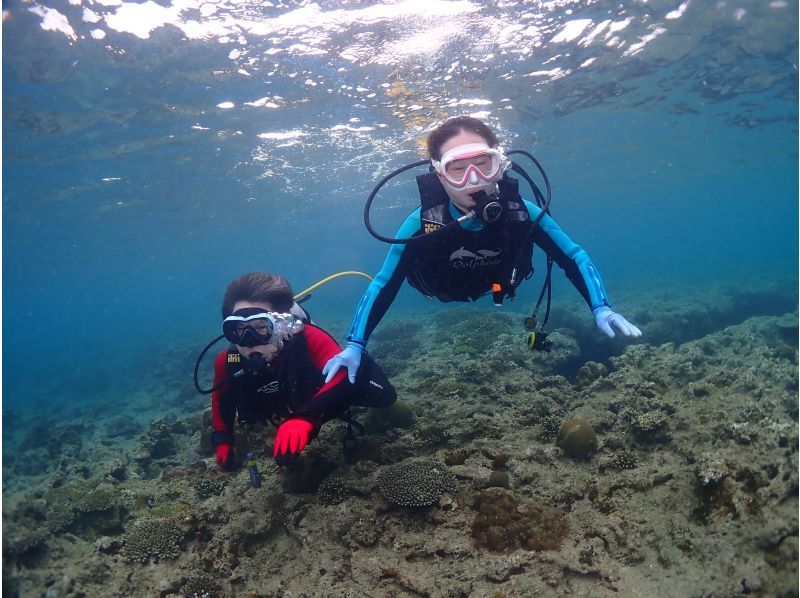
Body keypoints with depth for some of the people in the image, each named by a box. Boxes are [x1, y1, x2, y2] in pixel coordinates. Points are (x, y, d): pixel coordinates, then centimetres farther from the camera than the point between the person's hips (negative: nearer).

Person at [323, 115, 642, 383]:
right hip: (443, 292, -1)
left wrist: (601, 309, -41)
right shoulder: (422, 222, -43)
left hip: (497, 285, 1)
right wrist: (355, 345, -39)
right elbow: (383, 285, -33)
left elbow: (575, 259, -26)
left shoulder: (521, 212, -39)